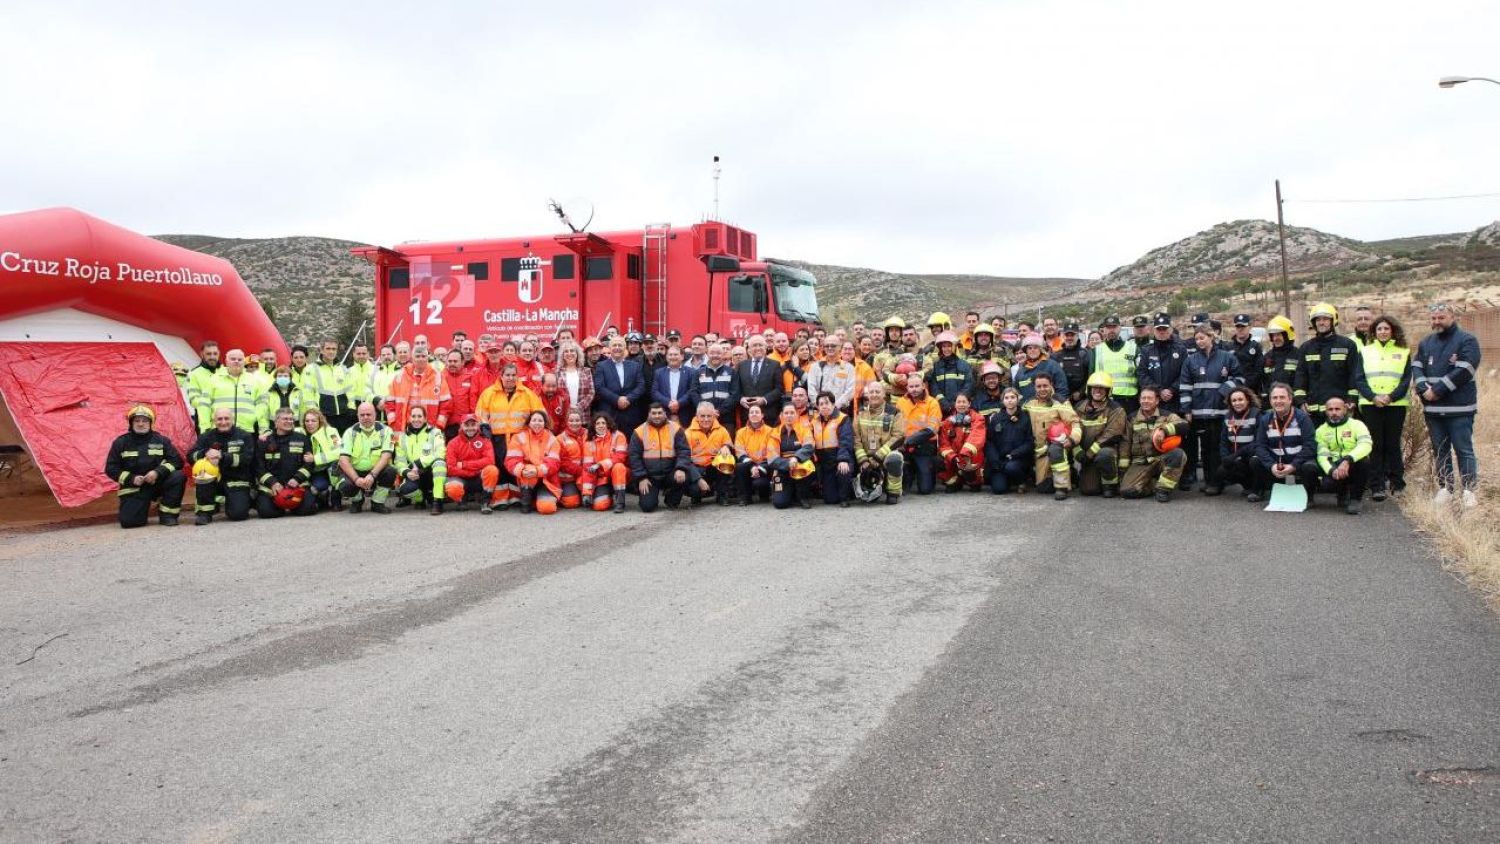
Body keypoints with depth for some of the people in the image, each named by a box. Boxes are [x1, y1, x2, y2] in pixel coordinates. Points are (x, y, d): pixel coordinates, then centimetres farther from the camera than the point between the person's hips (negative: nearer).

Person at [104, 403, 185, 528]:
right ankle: (142, 505, 18)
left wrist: (158, 472, -20)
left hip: (157, 483, 1)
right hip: (133, 487, -1)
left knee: (178, 477, -28)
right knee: (129, 521, -21)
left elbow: (176, 461, -4)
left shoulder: (161, 440, 3)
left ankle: (167, 514, -15)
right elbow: (111, 468, 3)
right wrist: (131, 479, -12)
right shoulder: (121, 442, 2)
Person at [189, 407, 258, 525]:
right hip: (215, 480, 3)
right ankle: (205, 512, -18)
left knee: (238, 513, -25)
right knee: (203, 467, -30)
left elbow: (246, 459, -14)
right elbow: (191, 455, -5)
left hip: (237, 481, -3)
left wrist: (222, 456, -26)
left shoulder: (244, 436, 0)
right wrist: (206, 453, -26)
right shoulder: (207, 436, 7)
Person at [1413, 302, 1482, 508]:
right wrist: (1423, 388, -11)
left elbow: (1463, 371, -13)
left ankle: (1469, 490, 0)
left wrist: (1437, 390, -15)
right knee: (1439, 450, 9)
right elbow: (1416, 367, 7)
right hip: (1432, 407, 6)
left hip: (1459, 408, -5)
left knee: (1464, 449, -3)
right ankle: (1445, 488, 16)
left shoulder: (1466, 340, -3)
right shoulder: (1426, 342, 15)